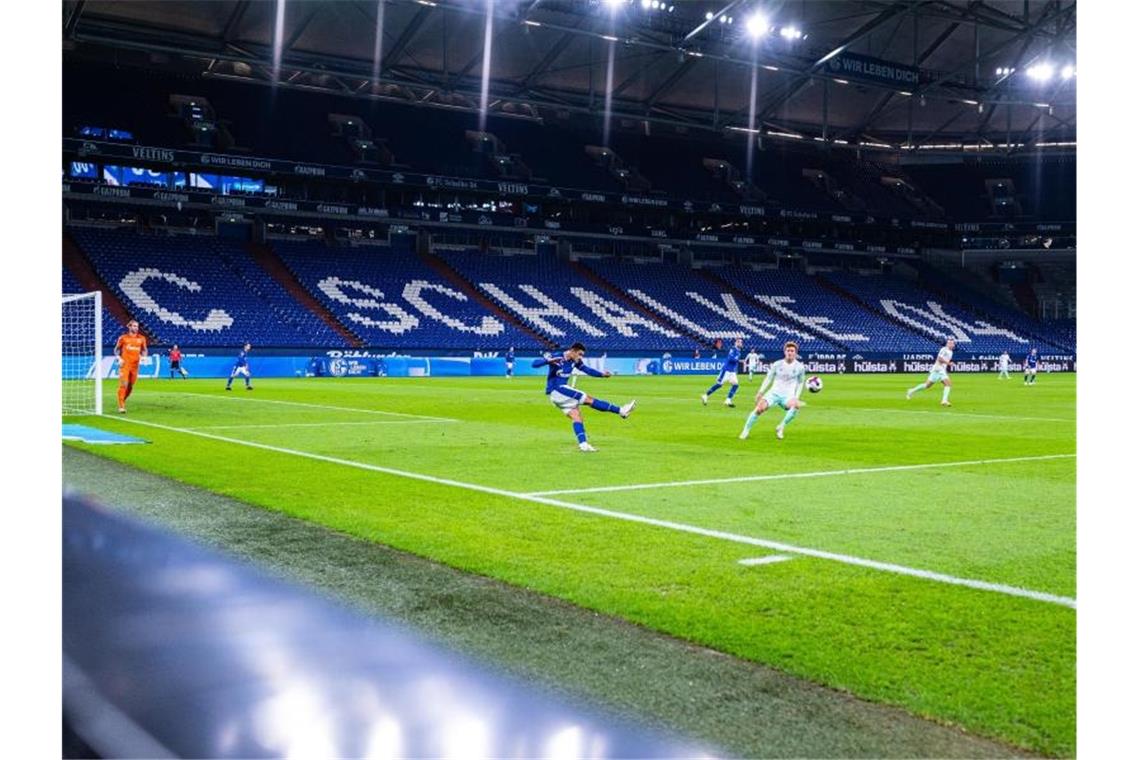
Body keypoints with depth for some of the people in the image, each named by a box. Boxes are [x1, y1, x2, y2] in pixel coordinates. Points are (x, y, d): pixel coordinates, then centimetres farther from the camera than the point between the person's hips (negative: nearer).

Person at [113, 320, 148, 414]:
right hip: (125, 364, -4)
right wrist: (119, 358, -7)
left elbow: (144, 350, 17)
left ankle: (122, 402, 27)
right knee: (124, 384, -13)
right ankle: (121, 406, -11)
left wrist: (143, 356, -4)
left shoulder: (141, 338, 9)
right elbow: (116, 349, 9)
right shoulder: (123, 338, 2)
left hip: (135, 365, 4)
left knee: (131, 386, 7)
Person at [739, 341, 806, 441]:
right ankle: (745, 431, -12)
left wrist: (796, 397, 5)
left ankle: (781, 428, -18)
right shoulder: (777, 364, 2)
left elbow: (801, 383, 15)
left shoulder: (799, 367, 2)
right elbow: (768, 378, 7)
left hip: (788, 396, 0)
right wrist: (760, 392, -3)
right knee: (760, 407, -26)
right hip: (774, 393, 0)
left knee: (796, 405, -36)